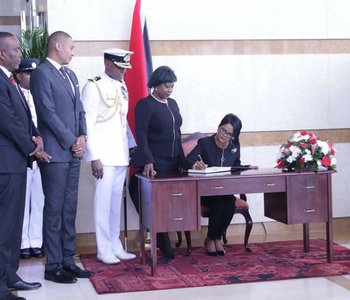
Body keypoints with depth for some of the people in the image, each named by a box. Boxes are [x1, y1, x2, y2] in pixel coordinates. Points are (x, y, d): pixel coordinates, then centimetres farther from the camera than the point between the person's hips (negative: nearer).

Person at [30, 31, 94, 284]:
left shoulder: (70, 74, 18)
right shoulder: (42, 73, -9)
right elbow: (48, 113, -15)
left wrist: (82, 137, 1)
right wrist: (71, 142, -11)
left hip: (73, 151, 8)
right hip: (55, 152, -8)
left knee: (69, 209, 10)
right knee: (54, 210, -3)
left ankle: (68, 261, 17)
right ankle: (53, 266, 4)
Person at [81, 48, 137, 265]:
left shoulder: (122, 88, 14)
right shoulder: (94, 87, -8)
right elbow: (88, 123, -11)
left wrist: (133, 146, 12)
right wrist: (94, 157, -15)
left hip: (122, 155, 7)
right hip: (104, 156, -7)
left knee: (117, 200, 11)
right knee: (103, 201, -2)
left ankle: (116, 247, 18)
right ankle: (104, 250, 6)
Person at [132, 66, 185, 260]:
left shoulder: (172, 104, 15)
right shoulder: (145, 105, -6)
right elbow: (141, 135, -13)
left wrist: (182, 160, 15)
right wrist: (148, 162, -23)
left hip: (173, 163, 7)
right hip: (155, 164, -6)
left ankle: (162, 244, 10)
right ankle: (164, 247, 0)